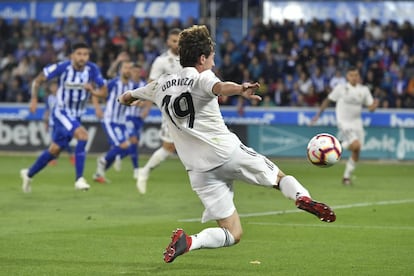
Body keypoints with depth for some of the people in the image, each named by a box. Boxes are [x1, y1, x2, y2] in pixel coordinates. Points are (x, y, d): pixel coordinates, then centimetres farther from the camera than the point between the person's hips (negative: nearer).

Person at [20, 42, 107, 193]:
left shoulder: (92, 69, -11)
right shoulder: (63, 67, -19)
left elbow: (103, 92, -4)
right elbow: (38, 80, -8)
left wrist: (92, 91, -24)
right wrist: (34, 99, -18)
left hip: (76, 116, 5)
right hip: (62, 112, -5)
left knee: (55, 150, 13)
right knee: (83, 135, -28)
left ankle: (29, 174, 34)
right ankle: (79, 179, -25)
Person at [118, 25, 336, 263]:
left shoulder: (161, 85, 14)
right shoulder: (201, 78, -1)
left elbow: (126, 98, 31)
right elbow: (220, 88, -27)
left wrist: (128, 98, 56)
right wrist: (241, 90, -48)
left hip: (200, 170, 4)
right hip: (228, 152, -4)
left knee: (233, 234, 6)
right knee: (281, 177, 15)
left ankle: (186, 242, -20)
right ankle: (302, 197, -19)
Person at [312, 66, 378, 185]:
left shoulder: (364, 90, 5)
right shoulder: (341, 88, -5)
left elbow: (370, 107, 7)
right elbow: (328, 100, 3)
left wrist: (375, 104, -16)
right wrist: (318, 114, 3)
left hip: (357, 123, 5)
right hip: (344, 123, -5)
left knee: (356, 153, 3)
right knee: (356, 145, -26)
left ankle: (346, 176, 19)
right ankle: (340, 145, 4)